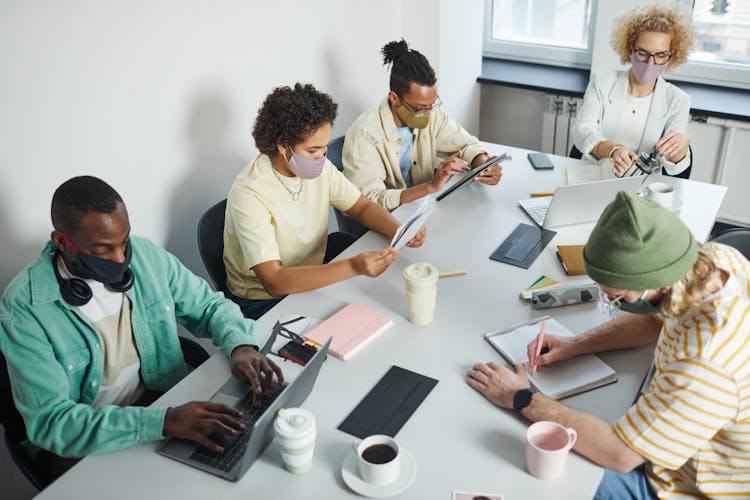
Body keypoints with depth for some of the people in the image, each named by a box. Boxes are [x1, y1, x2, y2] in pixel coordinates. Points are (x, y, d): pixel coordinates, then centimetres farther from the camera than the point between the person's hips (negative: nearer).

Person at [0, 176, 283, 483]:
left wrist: (240, 345, -17)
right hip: (79, 444, -4)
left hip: (160, 398, 4)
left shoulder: (145, 255, -6)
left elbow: (208, 305, 7)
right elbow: (50, 420, -22)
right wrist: (162, 422, -35)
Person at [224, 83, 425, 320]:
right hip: (264, 302, -6)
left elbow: (363, 207, 5)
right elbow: (273, 282, -33)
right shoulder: (249, 194, -27)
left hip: (313, 279, 7)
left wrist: (399, 231, -17)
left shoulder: (319, 167, -6)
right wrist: (352, 267, -43)